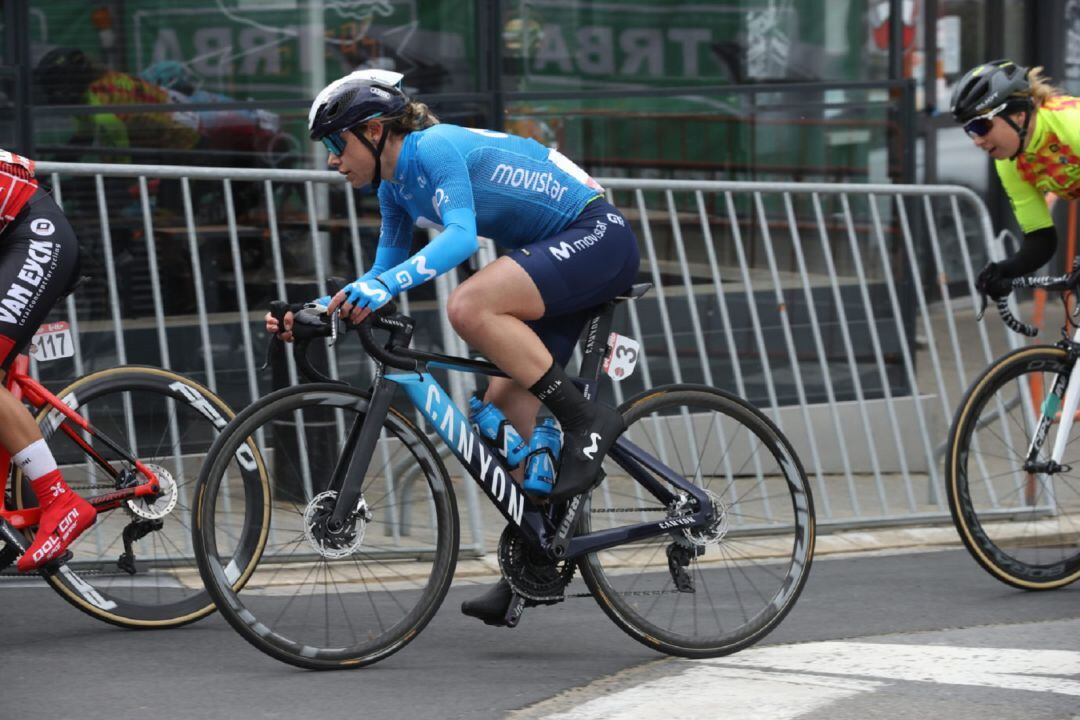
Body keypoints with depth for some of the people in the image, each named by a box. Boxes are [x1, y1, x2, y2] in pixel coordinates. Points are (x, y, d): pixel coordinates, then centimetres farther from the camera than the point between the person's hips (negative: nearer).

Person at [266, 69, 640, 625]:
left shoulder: (435, 148, -18)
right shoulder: (396, 187, 10)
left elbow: (461, 234, -33)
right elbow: (383, 276, 16)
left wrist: (385, 285, -45)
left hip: (598, 236, -10)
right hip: (558, 258, 10)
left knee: (469, 306, -31)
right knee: (503, 411, 3)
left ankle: (585, 419, -20)